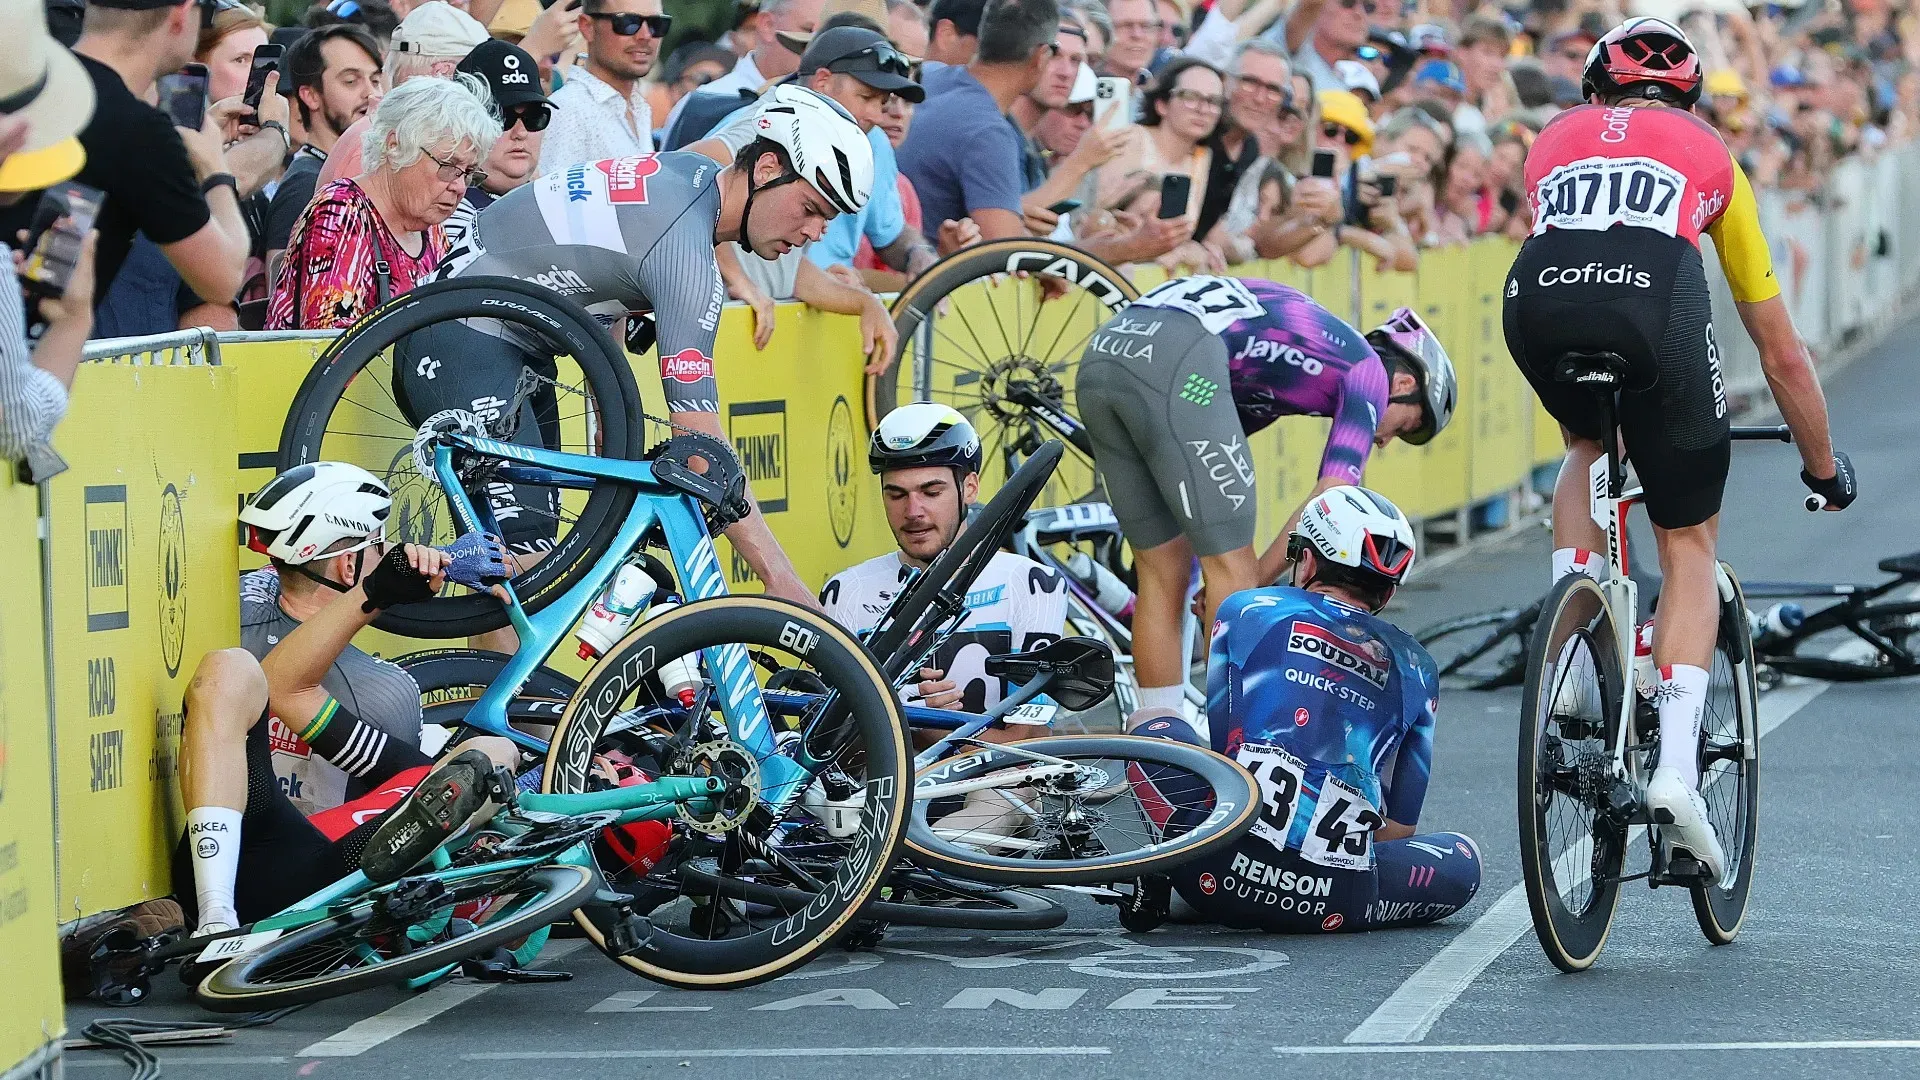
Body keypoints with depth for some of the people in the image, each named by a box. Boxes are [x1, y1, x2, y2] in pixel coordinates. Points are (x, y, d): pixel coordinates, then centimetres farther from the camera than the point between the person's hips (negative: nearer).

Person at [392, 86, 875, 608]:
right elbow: (701, 447, -29)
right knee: (525, 562, -22)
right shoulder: (685, 250, -26)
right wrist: (780, 578, -30)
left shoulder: (692, 171, 4)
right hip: (468, 344, -11)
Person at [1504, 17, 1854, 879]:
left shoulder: (1555, 137, 37)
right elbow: (1782, 355, 40)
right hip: (1655, 296, -1)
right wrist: (1825, 466, 54)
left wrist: (1573, 421, 63)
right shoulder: (1708, 153, 35)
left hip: (1537, 294, 2)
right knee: (1689, 543, 16)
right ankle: (1676, 770, 1)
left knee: (1586, 447, 36)